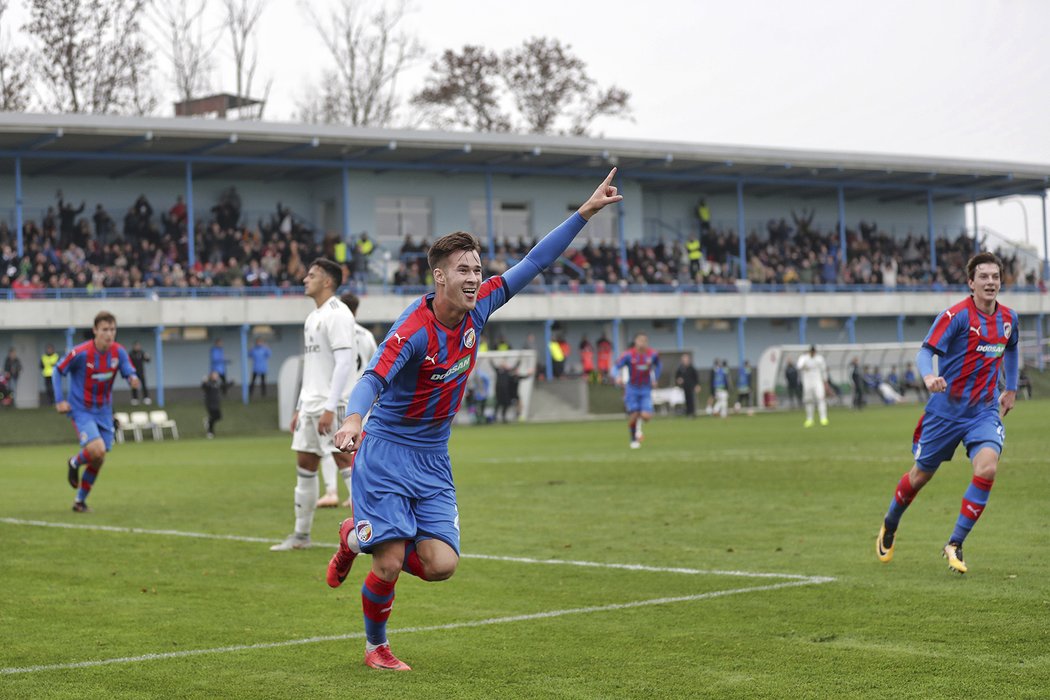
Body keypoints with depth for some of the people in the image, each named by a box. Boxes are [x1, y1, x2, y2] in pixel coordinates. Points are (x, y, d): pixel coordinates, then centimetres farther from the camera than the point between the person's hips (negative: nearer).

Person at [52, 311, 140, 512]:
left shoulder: (118, 352, -6)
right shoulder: (81, 353, -18)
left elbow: (130, 373, -4)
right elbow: (58, 371, -5)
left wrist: (133, 379, -29)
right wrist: (59, 400, -11)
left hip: (104, 411, 5)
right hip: (81, 410, -5)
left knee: (98, 460, 7)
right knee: (97, 450, -24)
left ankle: (80, 501, 25)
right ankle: (75, 463, 11)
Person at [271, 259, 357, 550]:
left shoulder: (337, 314, -11)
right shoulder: (313, 317, 19)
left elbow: (344, 362, -19)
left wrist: (329, 408, -23)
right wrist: (300, 408, 21)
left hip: (331, 406, -9)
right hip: (310, 405, 9)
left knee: (345, 461, -9)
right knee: (305, 465, 10)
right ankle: (301, 535, 16)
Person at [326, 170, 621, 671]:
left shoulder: (477, 309, -3)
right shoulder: (414, 330, -22)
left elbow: (533, 263, 2)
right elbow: (373, 377, -36)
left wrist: (585, 211, 0)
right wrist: (353, 418, -57)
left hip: (434, 461, 6)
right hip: (387, 454, -6)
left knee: (440, 565, -8)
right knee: (390, 565, -11)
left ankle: (358, 537, 22)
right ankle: (375, 646, 20)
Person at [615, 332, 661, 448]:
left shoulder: (653, 354, -4)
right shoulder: (628, 355, -13)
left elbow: (657, 366, 17)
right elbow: (617, 367, -11)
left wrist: (655, 378, 9)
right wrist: (618, 377, -31)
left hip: (646, 389, 2)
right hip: (632, 389, -2)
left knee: (646, 416, -14)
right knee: (633, 416, -8)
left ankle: (639, 426, 25)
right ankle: (633, 440, 17)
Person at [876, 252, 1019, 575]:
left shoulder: (1008, 318, 3)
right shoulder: (956, 315, -14)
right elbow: (926, 352, -22)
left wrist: (1011, 390, 25)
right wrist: (928, 375, -43)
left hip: (985, 411, 3)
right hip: (946, 409, -3)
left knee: (987, 469, -22)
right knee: (921, 475, 10)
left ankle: (954, 545, -9)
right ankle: (889, 525, 40)